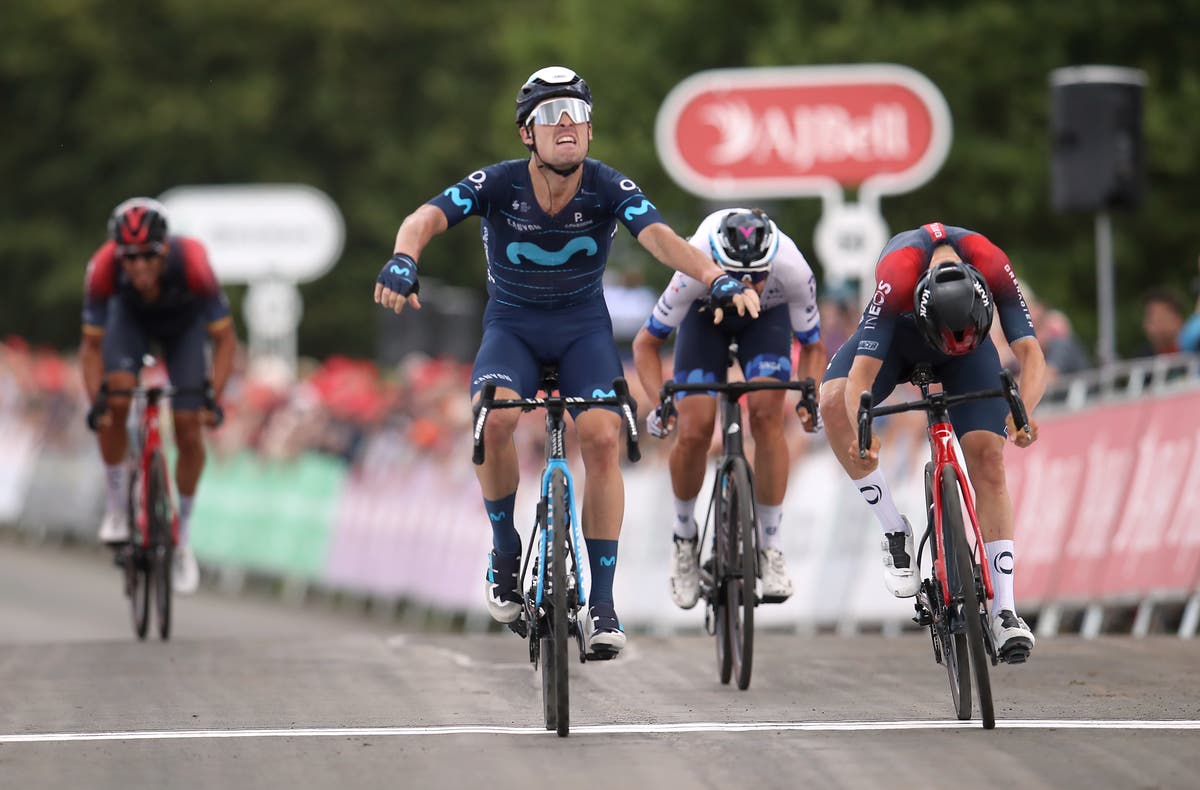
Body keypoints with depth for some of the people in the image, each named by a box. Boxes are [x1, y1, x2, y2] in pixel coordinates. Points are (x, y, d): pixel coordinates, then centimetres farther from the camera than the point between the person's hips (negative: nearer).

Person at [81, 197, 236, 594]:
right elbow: (92, 347, -23)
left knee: (188, 429, -8)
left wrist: (213, 396, -37)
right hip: (131, 318, 0)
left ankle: (182, 540, 10)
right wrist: (96, 403, -34)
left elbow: (225, 339, -29)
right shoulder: (103, 269, -37)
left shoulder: (192, 263, -41)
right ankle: (117, 506, -4)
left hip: (184, 322, 0)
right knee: (116, 403, -25)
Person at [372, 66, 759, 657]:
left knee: (602, 437, -21)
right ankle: (505, 548, -5)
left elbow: (658, 236, -33)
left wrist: (715, 278, -52)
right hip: (513, 324, -1)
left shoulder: (608, 188, -17)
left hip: (584, 325, 1)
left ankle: (602, 601, -13)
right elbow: (427, 218, -31)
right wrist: (403, 260, -55)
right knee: (495, 419, -31)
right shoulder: (498, 185, -18)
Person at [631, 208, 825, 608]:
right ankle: (684, 537, 12)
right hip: (706, 312, 0)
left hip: (768, 317, 0)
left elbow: (811, 345, -18)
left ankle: (770, 547, -9)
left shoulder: (793, 271, -38)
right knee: (694, 432, -14)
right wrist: (659, 401, -38)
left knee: (766, 417, -22)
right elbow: (646, 342, -24)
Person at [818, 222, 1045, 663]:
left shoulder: (993, 268, -38)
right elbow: (862, 376, -41)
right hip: (899, 334, -1)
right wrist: (861, 435, -59)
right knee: (833, 401, -29)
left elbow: (1032, 357, -39)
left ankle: (1004, 611, -14)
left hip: (973, 342, 1)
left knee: (988, 459, -16)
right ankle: (894, 532, -16)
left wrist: (1023, 412, -59)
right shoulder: (897, 277, -42)